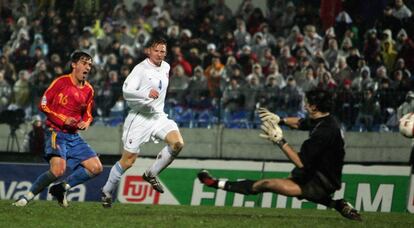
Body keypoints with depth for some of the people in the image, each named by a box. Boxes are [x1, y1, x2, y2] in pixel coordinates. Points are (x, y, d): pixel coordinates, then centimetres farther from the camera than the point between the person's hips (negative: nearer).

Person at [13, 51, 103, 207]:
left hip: (74, 136, 7)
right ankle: (28, 196, -7)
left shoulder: (88, 90, 11)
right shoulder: (61, 82, -7)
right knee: (58, 170, -27)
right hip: (56, 132, -7)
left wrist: (86, 123, 0)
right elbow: (43, 105, -5)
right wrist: (63, 120, -15)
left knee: (96, 168, -4)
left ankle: (63, 187, 10)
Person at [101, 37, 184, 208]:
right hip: (140, 117, -6)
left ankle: (151, 174, -2)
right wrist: (146, 94, -36)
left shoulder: (166, 67, 11)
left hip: (158, 116, 6)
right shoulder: (141, 69, -12)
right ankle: (107, 192, 16)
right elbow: (126, 91, -24)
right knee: (128, 160, -4)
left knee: (177, 143, -20)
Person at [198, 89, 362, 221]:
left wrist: (279, 141, -23)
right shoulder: (321, 120, 4)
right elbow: (299, 123, 26)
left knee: (267, 184, -14)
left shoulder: (324, 132, -26)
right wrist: (279, 120, 11)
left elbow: (301, 163, -27)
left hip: (321, 185, -10)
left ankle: (219, 184, -6)